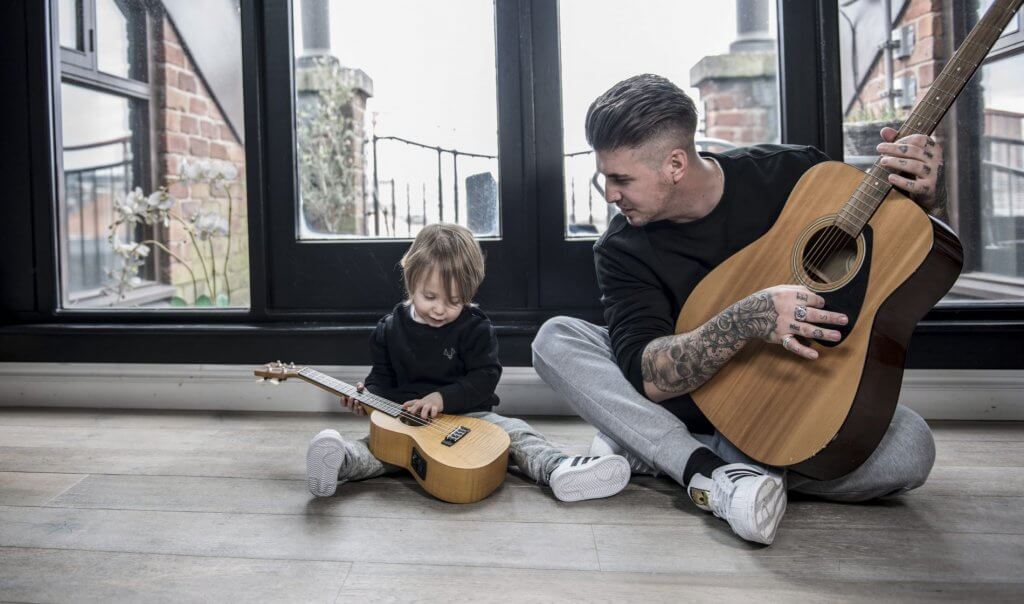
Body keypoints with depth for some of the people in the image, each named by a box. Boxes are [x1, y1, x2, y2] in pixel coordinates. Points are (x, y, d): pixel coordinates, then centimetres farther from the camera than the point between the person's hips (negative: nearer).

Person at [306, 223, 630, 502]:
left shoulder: (475, 328, -1)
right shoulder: (390, 328, 8)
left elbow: (484, 377, -7)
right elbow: (383, 374, 18)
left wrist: (443, 398, -19)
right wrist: (369, 395, -4)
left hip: (468, 416, -1)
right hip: (406, 422, 1)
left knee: (515, 432, -24)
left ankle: (557, 468, -42)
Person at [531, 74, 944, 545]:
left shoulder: (792, 173, -12)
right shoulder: (621, 252, -12)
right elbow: (646, 375, -24)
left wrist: (920, 195, -20)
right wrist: (747, 319, -40)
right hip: (686, 407, 1)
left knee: (909, 445, -31)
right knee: (555, 338, -17)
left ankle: (648, 450, -20)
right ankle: (714, 472, -32)